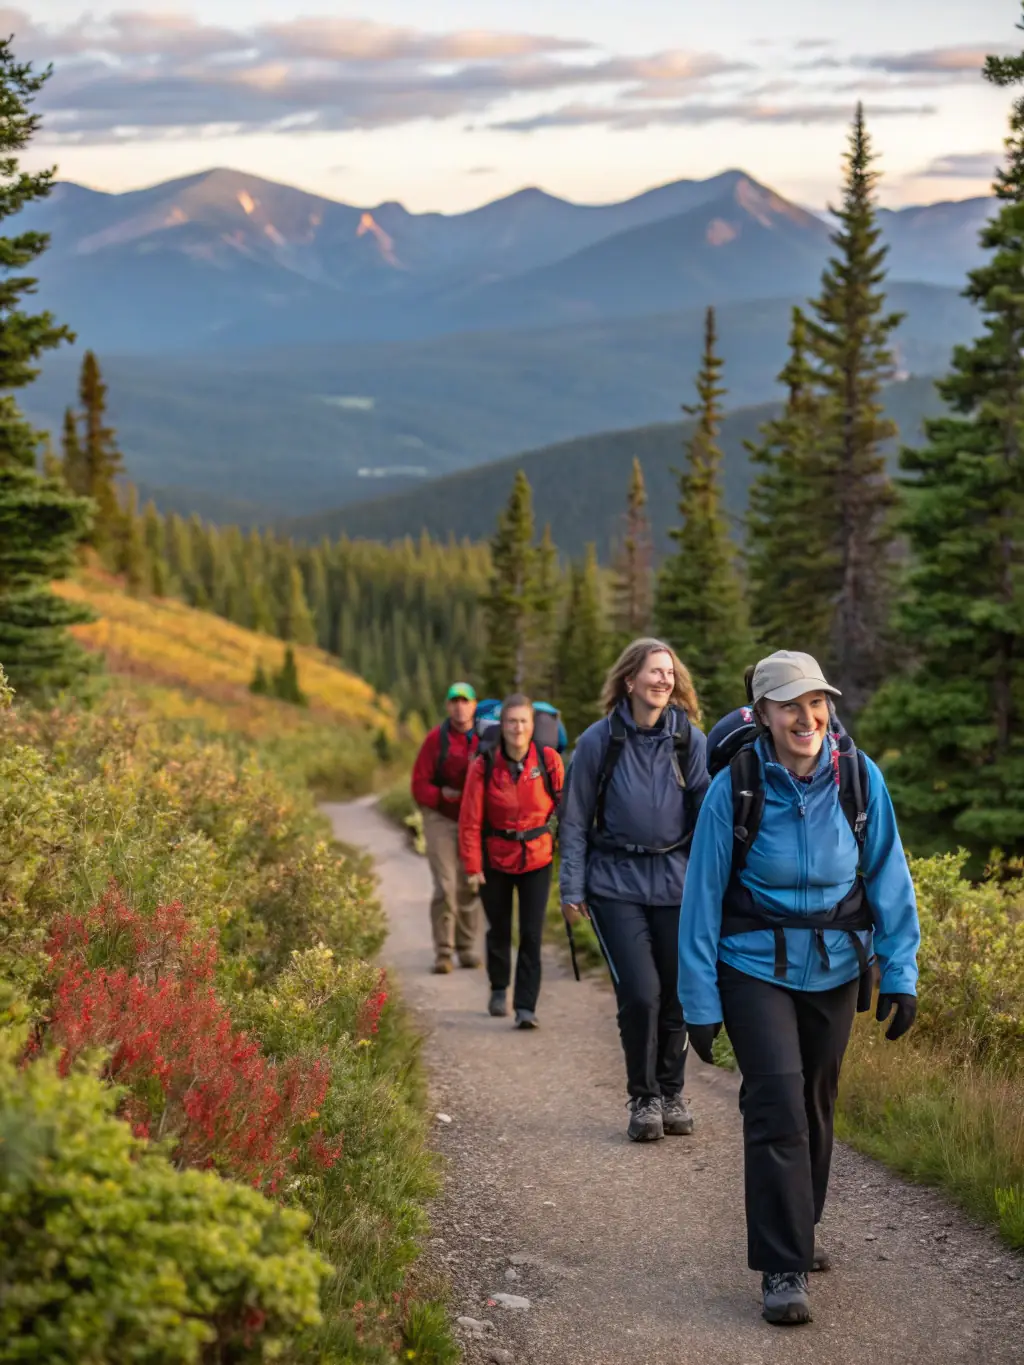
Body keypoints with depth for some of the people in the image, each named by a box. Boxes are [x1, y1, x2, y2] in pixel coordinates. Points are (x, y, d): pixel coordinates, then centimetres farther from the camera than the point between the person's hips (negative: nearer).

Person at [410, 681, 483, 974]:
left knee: (469, 886, 7)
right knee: (445, 886, -9)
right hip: (440, 819, -2)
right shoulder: (436, 739, -5)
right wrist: (442, 795, -20)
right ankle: (443, 952, -2)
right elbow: (419, 784, -4)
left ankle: (467, 948, 18)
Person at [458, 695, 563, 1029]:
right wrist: (472, 866, -10)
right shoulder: (484, 765, -11)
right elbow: (470, 819, -7)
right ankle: (499, 991, 38)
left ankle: (526, 1007, -3)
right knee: (499, 929, 16)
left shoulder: (549, 761, -10)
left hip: (536, 859, -1)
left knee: (531, 934, -7)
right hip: (495, 859, 1)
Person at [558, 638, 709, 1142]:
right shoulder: (600, 740, -2)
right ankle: (644, 1100, 8)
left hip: (676, 883, 2)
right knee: (640, 993, -10)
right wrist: (572, 888, 0)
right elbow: (574, 819, 4)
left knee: (677, 994, 7)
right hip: (616, 884, -2)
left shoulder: (689, 740, 2)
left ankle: (671, 1094, 27)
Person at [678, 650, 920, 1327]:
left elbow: (889, 878, 1)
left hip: (834, 969, 3)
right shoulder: (735, 787, -15)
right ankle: (784, 1268, -7)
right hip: (756, 968, -3)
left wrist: (901, 972, -2)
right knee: (778, 1108, -13)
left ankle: (797, 1232, 37)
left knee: (816, 1107, 15)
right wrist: (700, 1002, -7)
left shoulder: (860, 778, -9)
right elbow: (703, 895, -8)